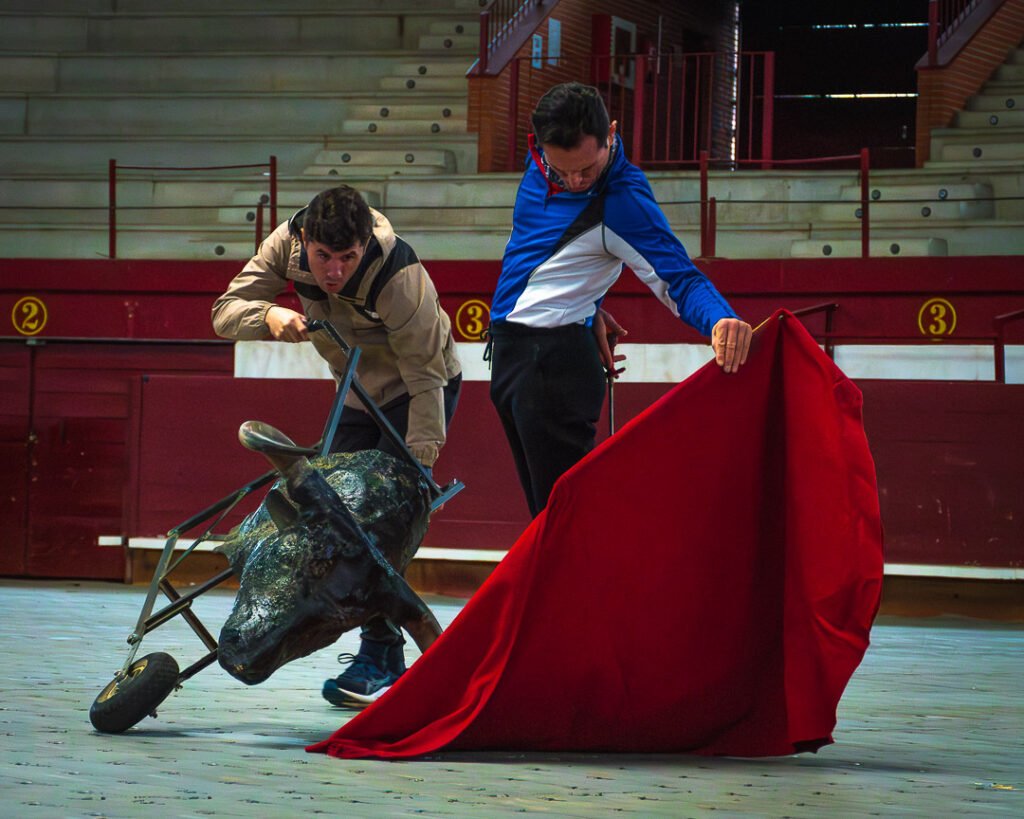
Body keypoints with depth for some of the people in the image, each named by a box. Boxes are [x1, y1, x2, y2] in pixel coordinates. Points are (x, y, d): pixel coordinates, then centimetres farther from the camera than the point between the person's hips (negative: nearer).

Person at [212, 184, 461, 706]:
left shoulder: (398, 276, -35)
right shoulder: (288, 244, -20)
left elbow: (424, 374, -29)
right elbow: (225, 313, -19)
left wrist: (419, 461, -30)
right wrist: (269, 316, -41)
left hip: (421, 390, -6)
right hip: (361, 393, 7)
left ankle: (379, 660, -17)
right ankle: (384, 658, 11)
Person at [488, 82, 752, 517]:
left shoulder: (623, 201, -19)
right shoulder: (540, 159, 2)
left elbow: (680, 280, -22)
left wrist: (720, 319, -43)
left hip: (553, 362, -8)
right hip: (510, 352, 8)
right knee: (545, 511, 13)